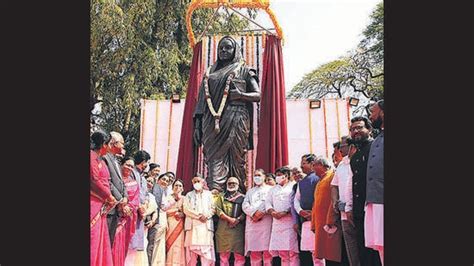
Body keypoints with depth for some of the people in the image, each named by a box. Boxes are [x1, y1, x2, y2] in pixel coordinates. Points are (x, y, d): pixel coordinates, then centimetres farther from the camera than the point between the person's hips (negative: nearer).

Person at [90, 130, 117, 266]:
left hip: (100, 205, 9)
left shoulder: (99, 159, 19)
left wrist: (108, 197, 8)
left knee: (99, 240, 11)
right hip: (93, 204, -9)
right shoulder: (92, 156, -9)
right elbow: (95, 180, -15)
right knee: (93, 238, -7)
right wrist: (110, 197, -6)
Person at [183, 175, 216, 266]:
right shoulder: (189, 195, 15)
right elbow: (186, 209, 2)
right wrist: (198, 215, -9)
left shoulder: (208, 194, 15)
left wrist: (206, 216, -11)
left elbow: (212, 208, 8)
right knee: (192, 248, -5)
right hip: (193, 225, 0)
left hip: (206, 225, 0)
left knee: (206, 248, -8)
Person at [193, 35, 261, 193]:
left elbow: (258, 95, 7)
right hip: (212, 121, 3)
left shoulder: (244, 70, 13)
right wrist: (197, 126, 7)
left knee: (236, 158, -5)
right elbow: (202, 99, 16)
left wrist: (241, 94, -13)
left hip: (236, 120, -2)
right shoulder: (210, 72, 22)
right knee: (215, 158, -6)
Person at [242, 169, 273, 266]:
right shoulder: (250, 191, 26)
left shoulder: (270, 189, 14)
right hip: (252, 222, 3)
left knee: (267, 250, -10)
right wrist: (254, 213, -7)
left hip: (266, 221, -3)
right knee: (254, 251, -2)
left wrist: (261, 213, -14)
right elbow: (245, 205, 12)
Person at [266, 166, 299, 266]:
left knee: (292, 251, -9)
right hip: (277, 222, 5)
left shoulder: (294, 186, 5)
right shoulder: (273, 189, 24)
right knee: (282, 252, 3)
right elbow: (267, 202, 16)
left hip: (290, 221, -5)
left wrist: (285, 212, -16)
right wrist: (272, 212, -4)